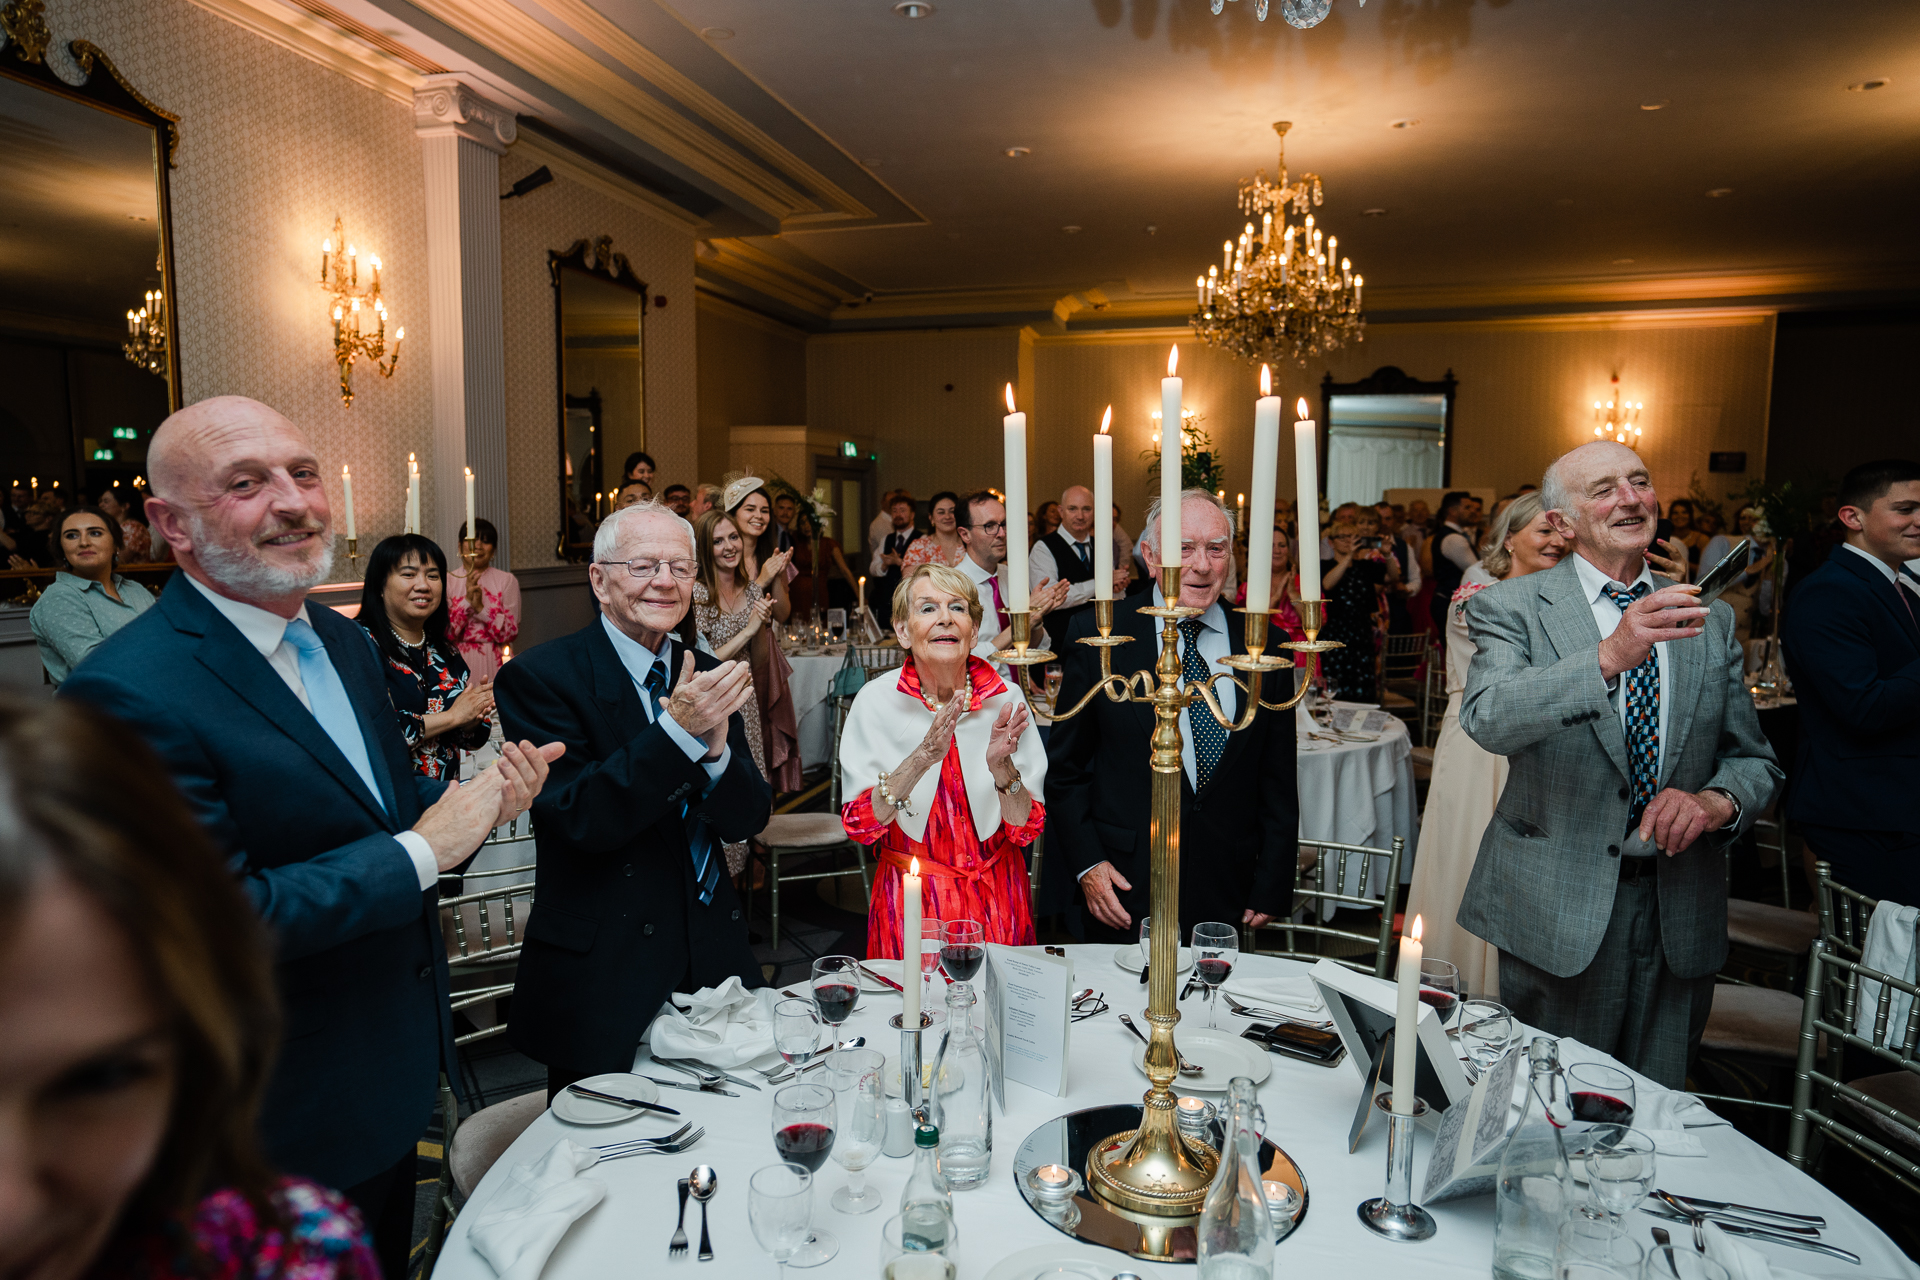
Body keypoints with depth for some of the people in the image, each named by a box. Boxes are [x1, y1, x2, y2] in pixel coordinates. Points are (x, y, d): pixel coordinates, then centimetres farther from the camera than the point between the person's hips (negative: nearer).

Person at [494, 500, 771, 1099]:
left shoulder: (707, 675, 5)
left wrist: (716, 746, -20)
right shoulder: (539, 676, -10)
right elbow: (577, 820, -19)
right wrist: (678, 731, -28)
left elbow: (746, 821, 0)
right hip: (602, 980, -4)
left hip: (715, 957, 5)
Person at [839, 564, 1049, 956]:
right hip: (910, 901, -1)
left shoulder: (1005, 699, -9)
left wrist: (1001, 765, -26)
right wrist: (922, 757, -29)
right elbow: (859, 826, -16)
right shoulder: (876, 700, -11)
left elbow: (1026, 830, -8)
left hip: (997, 899, 1)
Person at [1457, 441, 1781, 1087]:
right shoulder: (1512, 608, -7)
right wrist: (1608, 657, -38)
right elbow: (1488, 719, -25)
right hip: (1558, 912, -4)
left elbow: (1754, 759, 10)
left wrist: (1717, 799, -12)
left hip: (1680, 916, 4)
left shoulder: (1710, 621, 8)